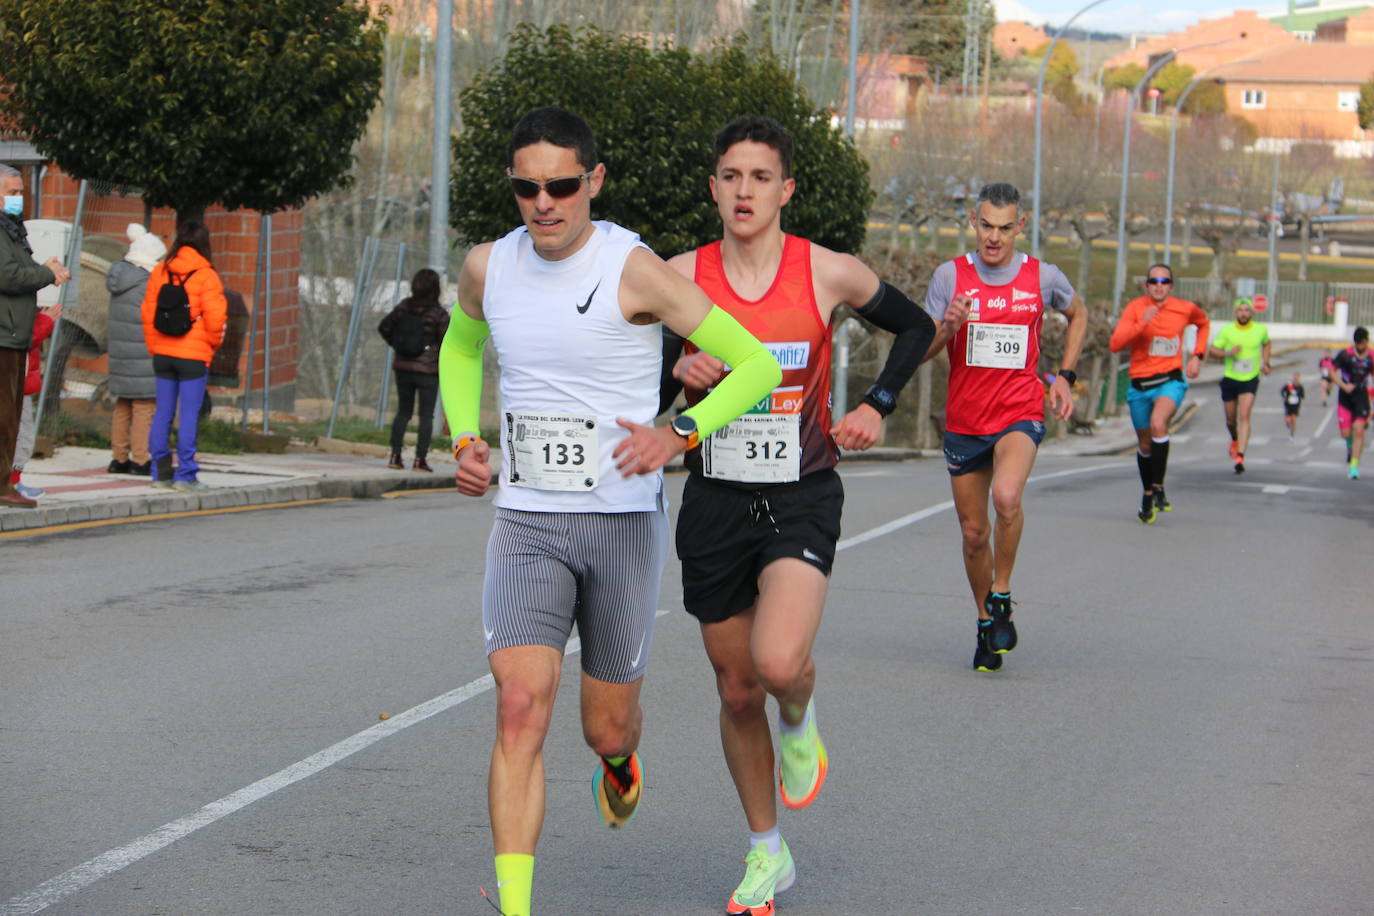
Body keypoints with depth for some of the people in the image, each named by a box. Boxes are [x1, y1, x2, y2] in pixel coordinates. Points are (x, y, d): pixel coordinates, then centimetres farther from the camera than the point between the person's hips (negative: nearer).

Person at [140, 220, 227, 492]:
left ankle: (161, 472, 12)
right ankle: (185, 474, -1)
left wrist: (154, 347, 16)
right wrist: (213, 344, 6)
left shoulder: (160, 271, 5)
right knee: (189, 414, -1)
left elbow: (148, 311, 7)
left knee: (163, 412, 10)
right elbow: (215, 316, -12)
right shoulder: (205, 276, -9)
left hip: (163, 354, 5)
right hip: (194, 356, -5)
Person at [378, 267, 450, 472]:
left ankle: (395, 455, 9)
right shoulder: (438, 313, -12)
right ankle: (420, 459, 0)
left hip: (403, 367, 4)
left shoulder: (405, 306, 1)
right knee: (426, 415, 4)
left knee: (403, 411, 14)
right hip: (427, 370, -4)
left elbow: (384, 328, 8)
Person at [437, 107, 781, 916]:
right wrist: (466, 441, 7)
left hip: (625, 524, -2)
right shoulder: (488, 268, 0)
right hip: (525, 524, 2)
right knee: (521, 712, -17)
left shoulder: (634, 270, -14)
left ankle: (620, 759, 51)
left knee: (608, 727, 11)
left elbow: (758, 365, -12)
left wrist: (677, 437, -27)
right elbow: (461, 346, 25)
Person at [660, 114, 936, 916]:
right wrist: (677, 370, -13)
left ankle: (800, 723, 13)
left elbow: (915, 326, 12)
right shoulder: (681, 276, -2)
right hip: (716, 500, 2)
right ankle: (766, 852, 27)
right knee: (737, 690, 9)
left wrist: (877, 406, -1)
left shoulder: (830, 273, -5)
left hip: (803, 496, -2)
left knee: (780, 664, -25)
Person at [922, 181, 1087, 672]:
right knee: (974, 531, 9)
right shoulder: (950, 276, -2)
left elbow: (1077, 314, 21)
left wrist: (1065, 376, 11)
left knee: (1006, 497, -30)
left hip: (1021, 414, -2)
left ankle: (1002, 596, -8)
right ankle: (986, 622, 31)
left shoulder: (1043, 277, -1)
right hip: (963, 422, 2)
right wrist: (948, 327, -22)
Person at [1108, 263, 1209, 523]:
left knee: (1158, 423, -30)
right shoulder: (1135, 308, -8)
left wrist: (1197, 356, 12)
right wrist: (1141, 324, -31)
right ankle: (1148, 496, 36)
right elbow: (1115, 344, -20)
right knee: (1145, 444, 13)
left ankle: (1158, 488, -20)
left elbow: (1203, 323, 24)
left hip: (1170, 380, -1)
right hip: (1140, 384, 1)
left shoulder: (1186, 309, -1)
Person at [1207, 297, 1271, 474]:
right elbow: (1212, 349, -3)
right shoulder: (1227, 330, -5)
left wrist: (1265, 363, 9)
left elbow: (1266, 344, 22)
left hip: (1250, 380, -1)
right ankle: (1235, 439, 47)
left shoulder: (1260, 330, 0)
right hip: (1230, 379, 1)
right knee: (1231, 420, 11)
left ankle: (1240, 456, -23)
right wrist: (1228, 353, -20)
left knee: (1244, 416, -18)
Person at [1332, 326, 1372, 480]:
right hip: (1345, 397, 0)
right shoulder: (1345, 354, -7)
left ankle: (1354, 466, -8)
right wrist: (1344, 386, -15)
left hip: (1361, 397, 0)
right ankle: (1350, 446, 37)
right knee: (1345, 434, 0)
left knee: (1359, 431, -12)